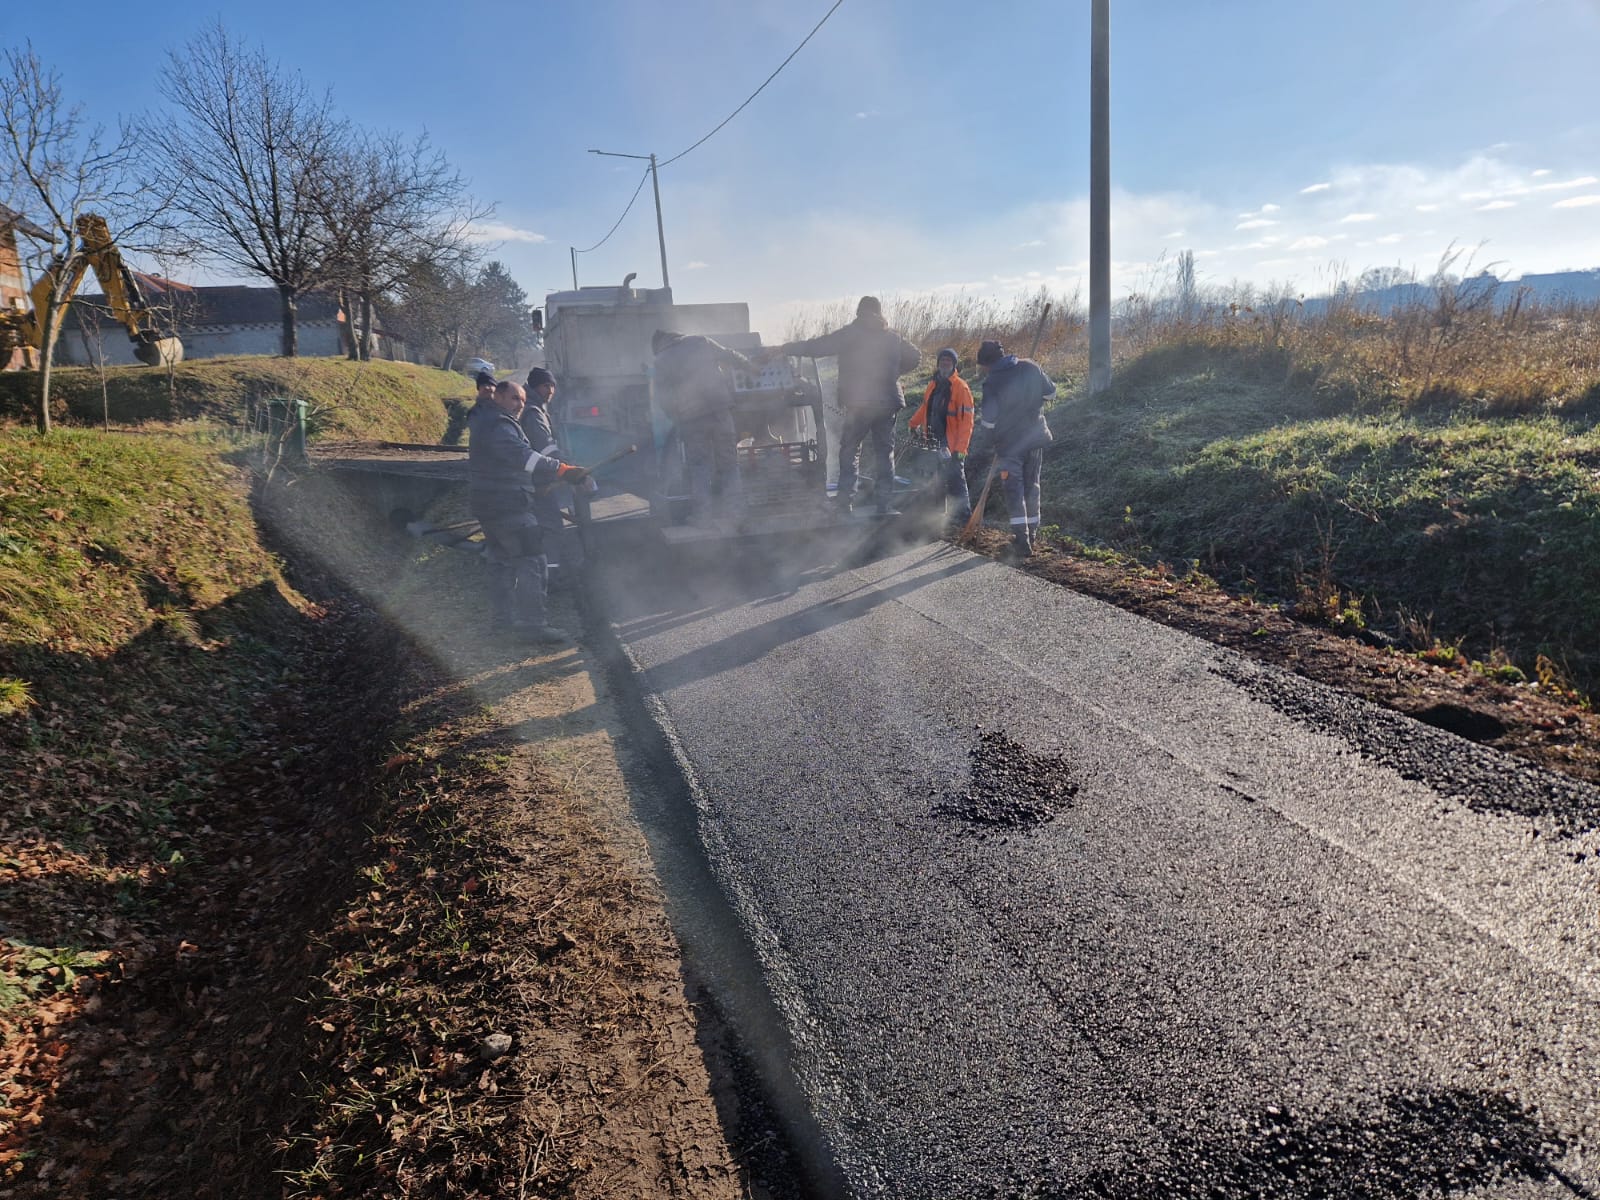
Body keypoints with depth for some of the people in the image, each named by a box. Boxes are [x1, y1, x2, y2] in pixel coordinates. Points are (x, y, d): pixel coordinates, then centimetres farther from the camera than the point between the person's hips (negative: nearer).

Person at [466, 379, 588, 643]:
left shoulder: (486, 421, 18)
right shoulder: (498, 425, -17)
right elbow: (522, 456, -33)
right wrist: (561, 470, -42)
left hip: (489, 503, 11)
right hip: (508, 505, -11)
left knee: (501, 561, 17)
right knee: (530, 561, -10)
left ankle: (502, 618, 24)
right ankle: (533, 623, -11)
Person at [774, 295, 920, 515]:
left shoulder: (849, 334, -3)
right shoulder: (893, 337, 10)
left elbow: (816, 347, -6)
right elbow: (914, 356, 16)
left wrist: (785, 348, 3)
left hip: (858, 403, -3)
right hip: (887, 402, 3)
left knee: (849, 450, 8)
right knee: (884, 452, 8)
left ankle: (846, 499, -1)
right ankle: (886, 504, 5)